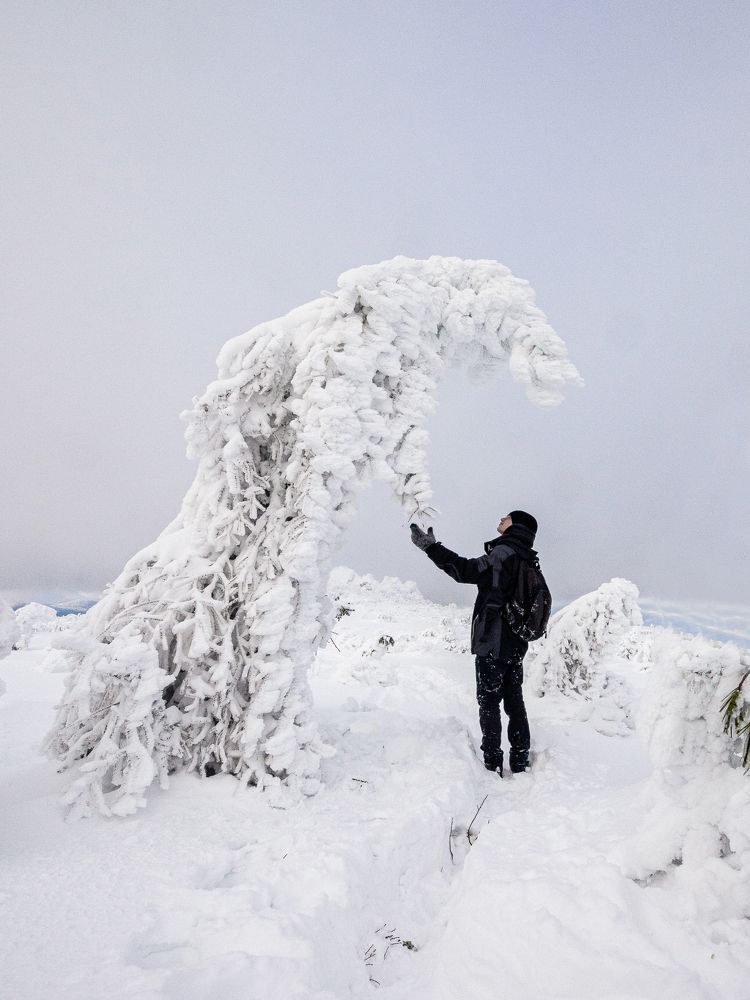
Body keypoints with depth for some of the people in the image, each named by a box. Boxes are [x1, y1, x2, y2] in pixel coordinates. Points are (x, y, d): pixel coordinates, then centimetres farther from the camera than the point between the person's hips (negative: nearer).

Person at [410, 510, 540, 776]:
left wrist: (432, 547, -20)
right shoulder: (529, 562, 11)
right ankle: (520, 762, 18)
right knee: (515, 701, 13)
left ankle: (493, 763, 1)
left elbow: (468, 570, -22)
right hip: (516, 645, 8)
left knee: (489, 702, -1)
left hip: (492, 644, -7)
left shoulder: (504, 552, -14)